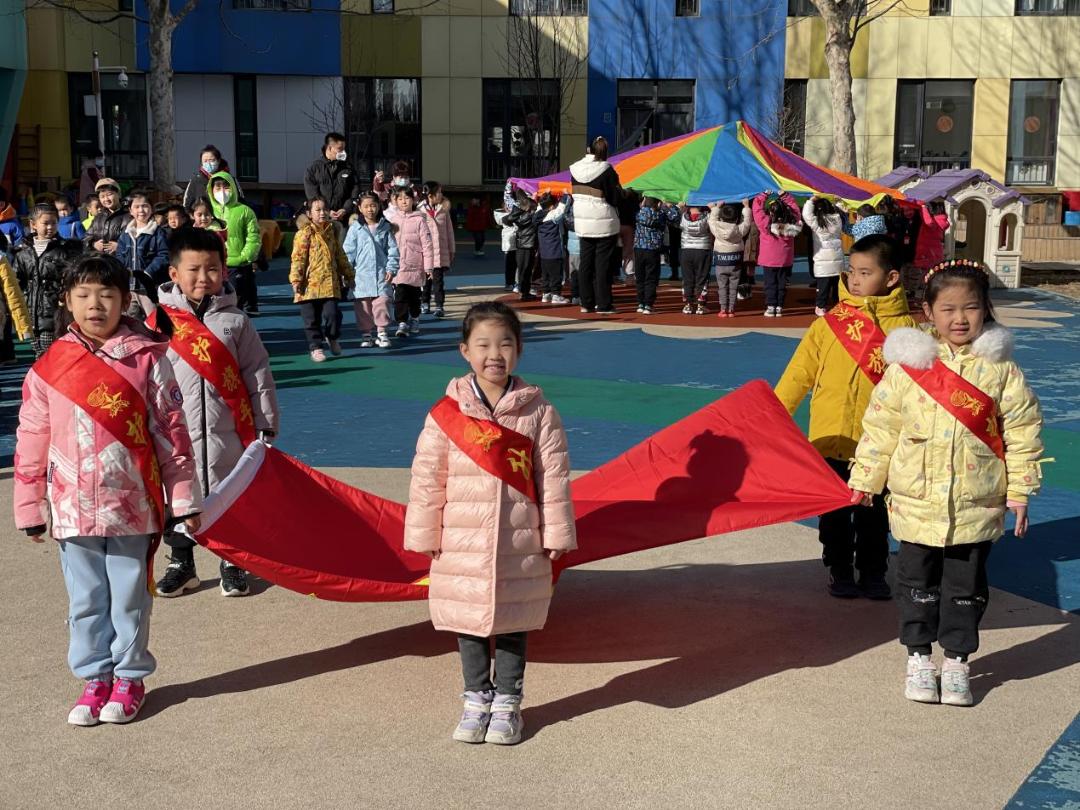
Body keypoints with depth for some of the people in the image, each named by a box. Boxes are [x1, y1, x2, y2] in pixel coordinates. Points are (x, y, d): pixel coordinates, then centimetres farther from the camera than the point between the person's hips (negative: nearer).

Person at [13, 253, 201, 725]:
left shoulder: (147, 359, -4)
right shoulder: (48, 368, 1)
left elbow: (171, 431, -2)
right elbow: (31, 442, 6)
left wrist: (184, 499, -1)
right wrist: (30, 509, 7)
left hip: (132, 508, -2)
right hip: (73, 509, 2)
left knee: (129, 598, 9)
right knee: (86, 600, 12)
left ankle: (129, 678, 24)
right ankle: (94, 678, 26)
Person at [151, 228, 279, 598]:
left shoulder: (235, 321, 0)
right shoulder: (159, 321, -1)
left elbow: (258, 376, 3)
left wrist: (265, 428, 2)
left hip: (227, 433, 0)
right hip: (174, 433, 0)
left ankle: (233, 564, 24)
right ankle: (181, 564, 27)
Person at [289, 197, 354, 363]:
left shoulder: (332, 232, 13)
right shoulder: (304, 234, -5)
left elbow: (340, 256, 22)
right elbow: (298, 259, -9)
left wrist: (348, 274, 26)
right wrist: (296, 279, -16)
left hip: (330, 283, 3)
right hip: (310, 284, -3)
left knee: (332, 313, -4)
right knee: (312, 318, 2)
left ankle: (332, 338, 23)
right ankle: (315, 347, 15)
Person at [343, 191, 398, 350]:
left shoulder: (385, 227, 6)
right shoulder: (355, 228, 2)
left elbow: (392, 249, 7)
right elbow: (348, 251, 2)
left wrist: (391, 269, -1)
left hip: (381, 273, 0)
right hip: (361, 274, 0)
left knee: (382, 302, -5)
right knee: (363, 305, 2)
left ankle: (381, 334, 4)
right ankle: (366, 334, 12)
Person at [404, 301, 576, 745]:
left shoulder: (538, 412, -5)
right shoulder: (446, 413, -6)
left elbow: (554, 476, -2)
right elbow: (427, 478, -1)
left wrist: (556, 535, -2)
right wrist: (426, 536, -1)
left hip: (520, 544, 0)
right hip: (462, 543, 1)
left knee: (513, 623, 11)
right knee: (468, 623, 11)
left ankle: (507, 702, 27)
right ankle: (477, 699, 28)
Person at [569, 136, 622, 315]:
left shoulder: (575, 169, 0)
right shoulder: (606, 170, -14)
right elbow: (616, 198, -11)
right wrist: (619, 189, 7)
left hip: (582, 223, 5)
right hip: (605, 224, -5)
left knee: (586, 263, 10)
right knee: (603, 264, 0)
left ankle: (586, 303, 14)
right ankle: (603, 305, 1)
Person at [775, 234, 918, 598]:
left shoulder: (905, 327, -4)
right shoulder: (828, 324, -2)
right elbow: (798, 374, 1)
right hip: (831, 438, 1)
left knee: (874, 513, 12)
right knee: (835, 513, 12)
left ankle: (872, 572, 28)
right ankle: (839, 571, 27)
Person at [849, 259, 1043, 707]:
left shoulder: (1000, 367, -4)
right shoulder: (907, 364, -5)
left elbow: (1022, 430, 1)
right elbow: (880, 424, 2)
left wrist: (1020, 490, -1)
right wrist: (865, 478, 5)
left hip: (977, 505, 0)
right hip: (916, 500, 0)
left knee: (966, 586, 10)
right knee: (918, 581, 11)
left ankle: (956, 661, 25)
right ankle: (919, 658, 25)